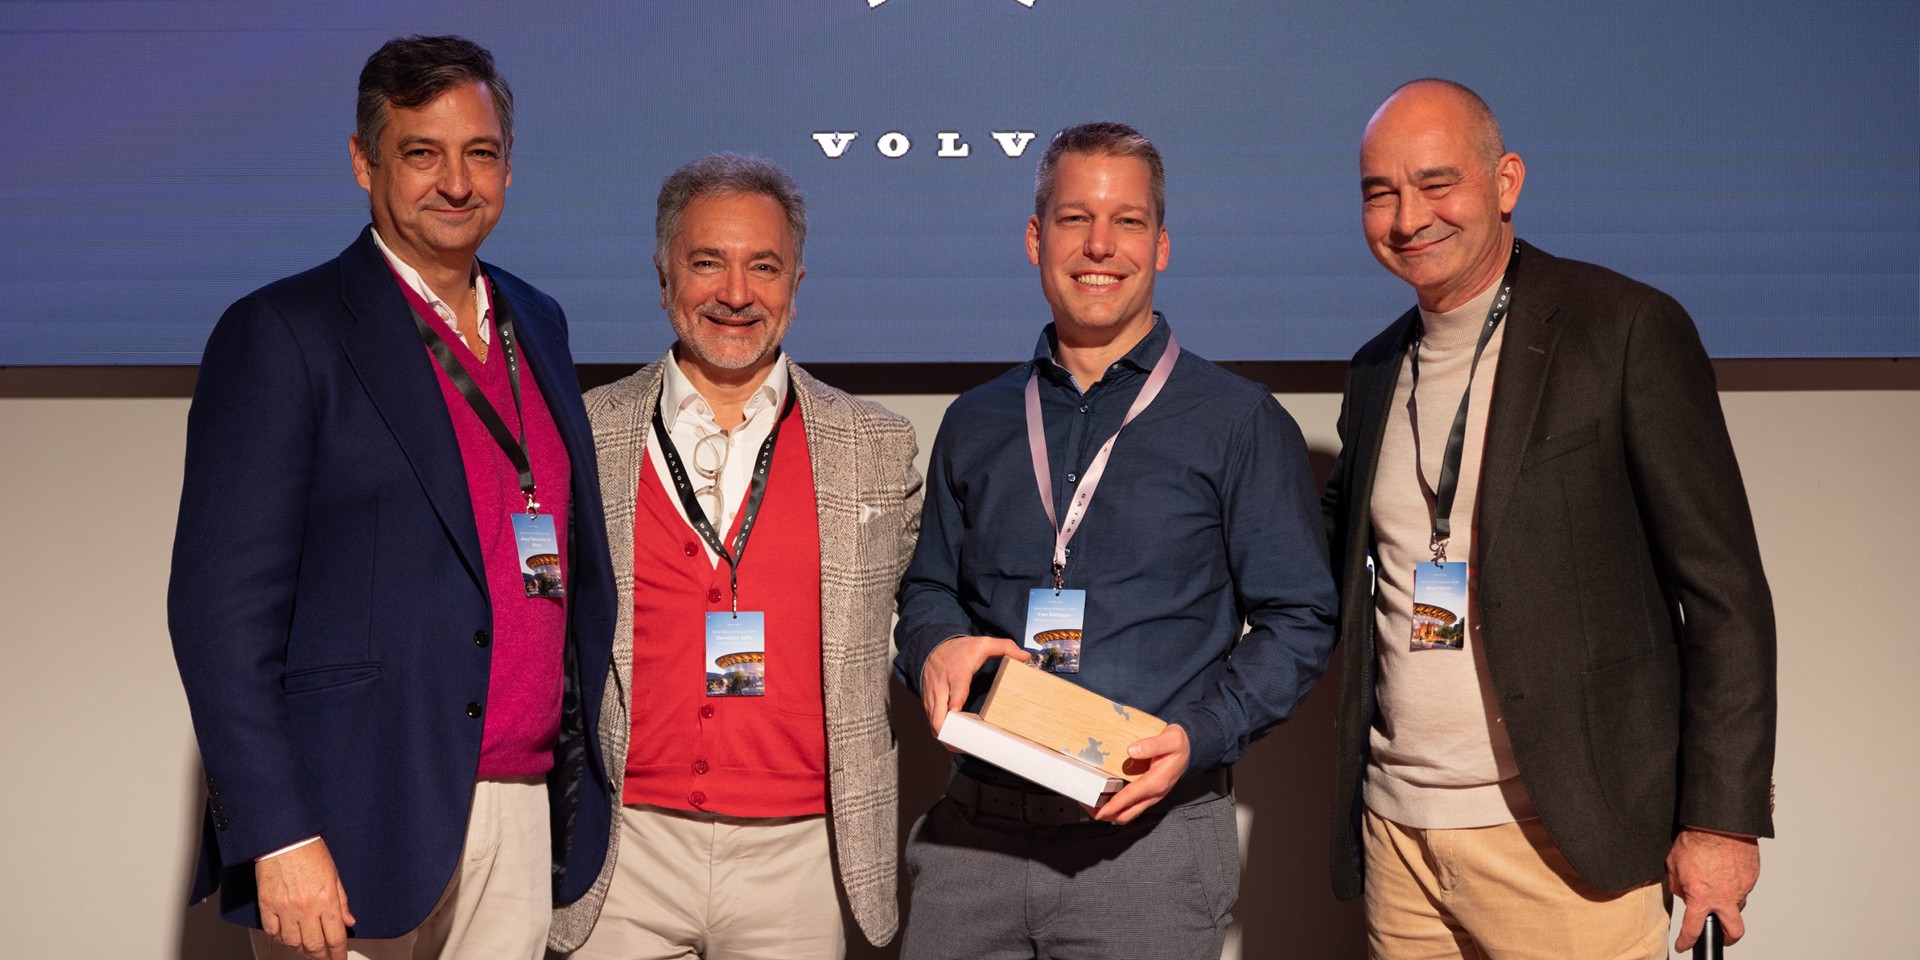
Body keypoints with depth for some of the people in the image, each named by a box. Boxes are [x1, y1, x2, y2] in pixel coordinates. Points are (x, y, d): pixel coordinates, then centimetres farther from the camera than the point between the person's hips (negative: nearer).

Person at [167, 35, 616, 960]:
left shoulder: (537, 325, 13)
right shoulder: (282, 335, -6)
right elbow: (222, 605, -11)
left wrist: (584, 778, 13)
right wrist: (278, 838, -17)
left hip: (526, 814, 6)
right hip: (363, 826, -5)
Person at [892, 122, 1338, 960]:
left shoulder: (1240, 424, 2)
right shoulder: (976, 424, 13)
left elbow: (1297, 620, 0)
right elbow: (927, 588, 20)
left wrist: (1199, 737, -14)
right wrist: (933, 648, -2)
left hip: (1148, 833, -3)